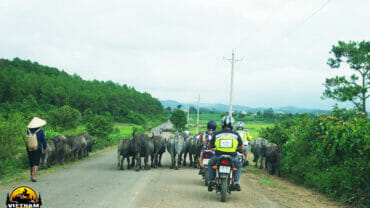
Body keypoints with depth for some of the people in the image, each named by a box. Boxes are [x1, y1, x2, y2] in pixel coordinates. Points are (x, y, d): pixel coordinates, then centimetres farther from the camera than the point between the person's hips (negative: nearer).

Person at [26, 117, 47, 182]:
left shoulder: (29, 131, -3)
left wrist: (27, 150, 10)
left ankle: (32, 177, 27)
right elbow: (43, 140, -5)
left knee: (31, 163, 16)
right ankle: (33, 176, -17)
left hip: (30, 150, 3)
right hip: (38, 150, -3)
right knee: (36, 164, -3)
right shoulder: (40, 131, -10)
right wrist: (45, 148, 10)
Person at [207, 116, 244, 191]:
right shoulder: (236, 135, 1)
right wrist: (239, 149, 32)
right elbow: (242, 148, 8)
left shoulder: (216, 135, 1)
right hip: (232, 158, 0)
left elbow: (209, 145, 16)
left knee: (210, 164, 32)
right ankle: (236, 182, 14)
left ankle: (211, 181, 16)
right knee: (239, 165, 32)